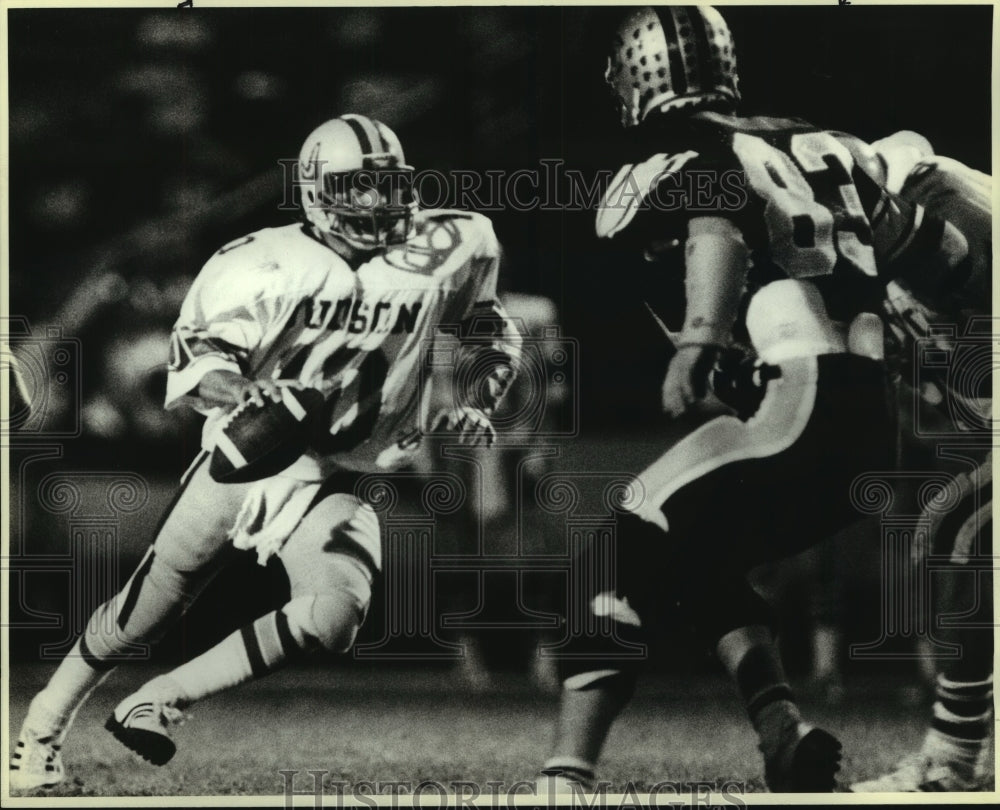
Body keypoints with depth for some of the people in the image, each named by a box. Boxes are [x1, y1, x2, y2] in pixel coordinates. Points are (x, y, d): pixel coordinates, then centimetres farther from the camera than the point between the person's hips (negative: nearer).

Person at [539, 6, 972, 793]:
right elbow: (946, 256, 24)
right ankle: (785, 733, 10)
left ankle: (567, 777, -8)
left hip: (791, 413, -7)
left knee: (629, 563, 1)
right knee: (699, 561, 25)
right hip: (871, 434, 7)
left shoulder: (672, 160, 2)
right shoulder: (825, 147, 20)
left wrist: (700, 339, -35)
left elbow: (717, 221, -22)